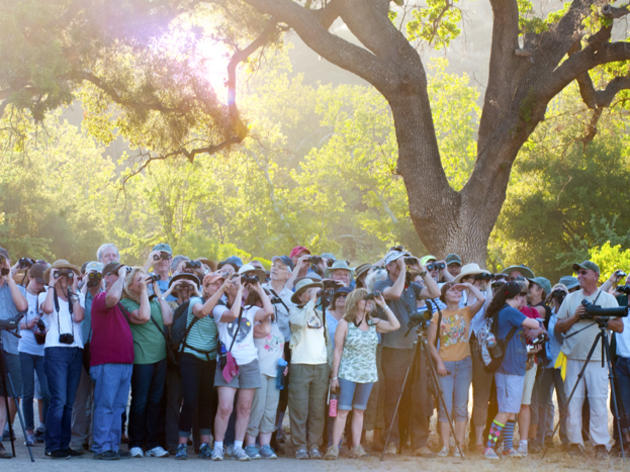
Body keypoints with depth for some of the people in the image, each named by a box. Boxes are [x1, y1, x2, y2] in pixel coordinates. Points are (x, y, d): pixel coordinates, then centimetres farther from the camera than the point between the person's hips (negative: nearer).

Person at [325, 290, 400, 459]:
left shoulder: (373, 323, 10)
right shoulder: (344, 324, -2)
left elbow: (395, 325, -2)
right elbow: (338, 351, -2)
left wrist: (383, 305, -1)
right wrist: (334, 376, -6)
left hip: (368, 374, 4)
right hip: (348, 374, -4)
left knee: (359, 411, 8)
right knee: (342, 410, -8)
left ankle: (356, 446, 12)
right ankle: (334, 447, -6)